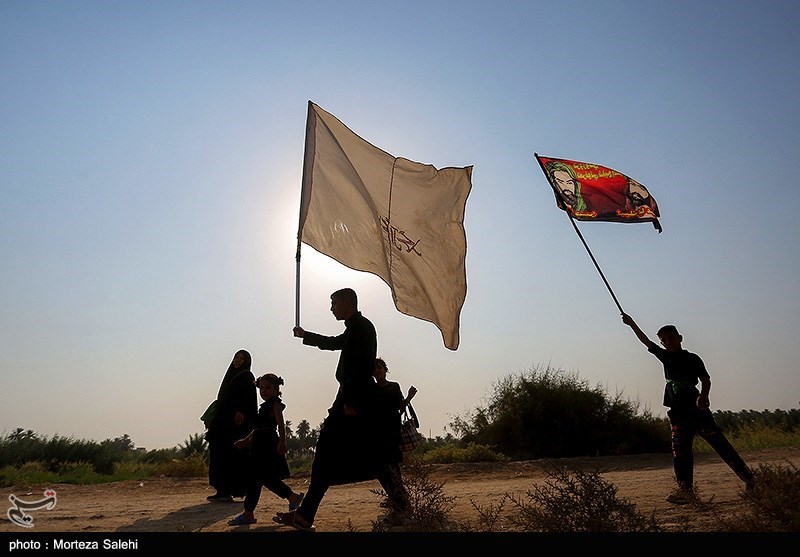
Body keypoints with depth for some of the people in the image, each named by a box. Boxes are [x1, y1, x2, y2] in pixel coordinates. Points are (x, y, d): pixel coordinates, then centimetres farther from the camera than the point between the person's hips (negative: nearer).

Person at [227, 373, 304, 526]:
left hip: (267, 445, -9)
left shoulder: (276, 404, -6)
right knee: (268, 478, 9)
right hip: (260, 445, 9)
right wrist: (245, 441, 31)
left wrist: (282, 441, -32)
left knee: (254, 478, -6)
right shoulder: (265, 406, 21)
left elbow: (281, 424, -20)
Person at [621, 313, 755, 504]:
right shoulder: (665, 356, 14)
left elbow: (705, 379, -6)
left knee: (719, 442, -5)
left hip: (696, 408, -4)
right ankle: (685, 489, -2)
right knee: (680, 449, -2)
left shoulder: (692, 358, 2)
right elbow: (646, 341, 22)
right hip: (678, 412, 4)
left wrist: (704, 395, -26)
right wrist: (631, 323, 24)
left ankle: (748, 478, 6)